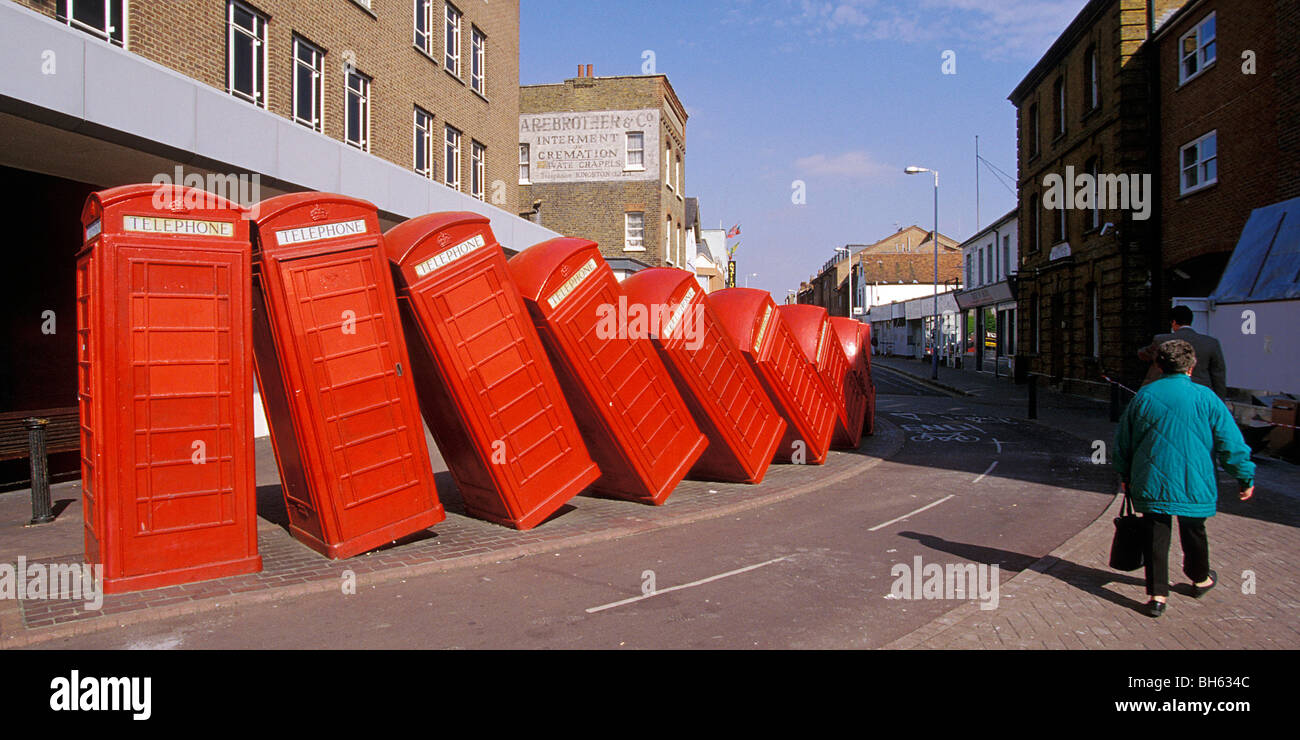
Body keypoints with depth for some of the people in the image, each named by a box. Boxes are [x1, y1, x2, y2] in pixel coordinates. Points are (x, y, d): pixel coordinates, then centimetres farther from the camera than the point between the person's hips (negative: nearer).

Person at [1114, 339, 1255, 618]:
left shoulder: (1143, 396, 0)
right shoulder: (1205, 398, -8)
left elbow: (1123, 440, 9)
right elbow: (1231, 442, -4)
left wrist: (1125, 475, 21)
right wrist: (1246, 477, 8)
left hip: (1151, 484, 1)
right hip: (1193, 485, 0)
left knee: (1156, 536, 5)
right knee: (1194, 532, 19)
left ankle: (1157, 595, 4)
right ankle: (1200, 579, 42)